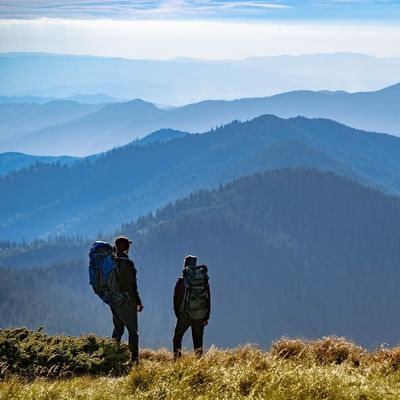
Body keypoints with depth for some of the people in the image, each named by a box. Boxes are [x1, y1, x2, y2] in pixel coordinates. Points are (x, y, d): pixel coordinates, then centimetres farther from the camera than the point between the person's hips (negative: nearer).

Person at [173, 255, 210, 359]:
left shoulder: (181, 281, -6)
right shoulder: (204, 281, 4)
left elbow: (176, 299, 0)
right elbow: (208, 299, 7)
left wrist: (178, 315, 13)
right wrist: (206, 317, 13)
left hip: (185, 315, -3)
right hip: (200, 315, 3)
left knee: (177, 338, 9)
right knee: (198, 341, 9)